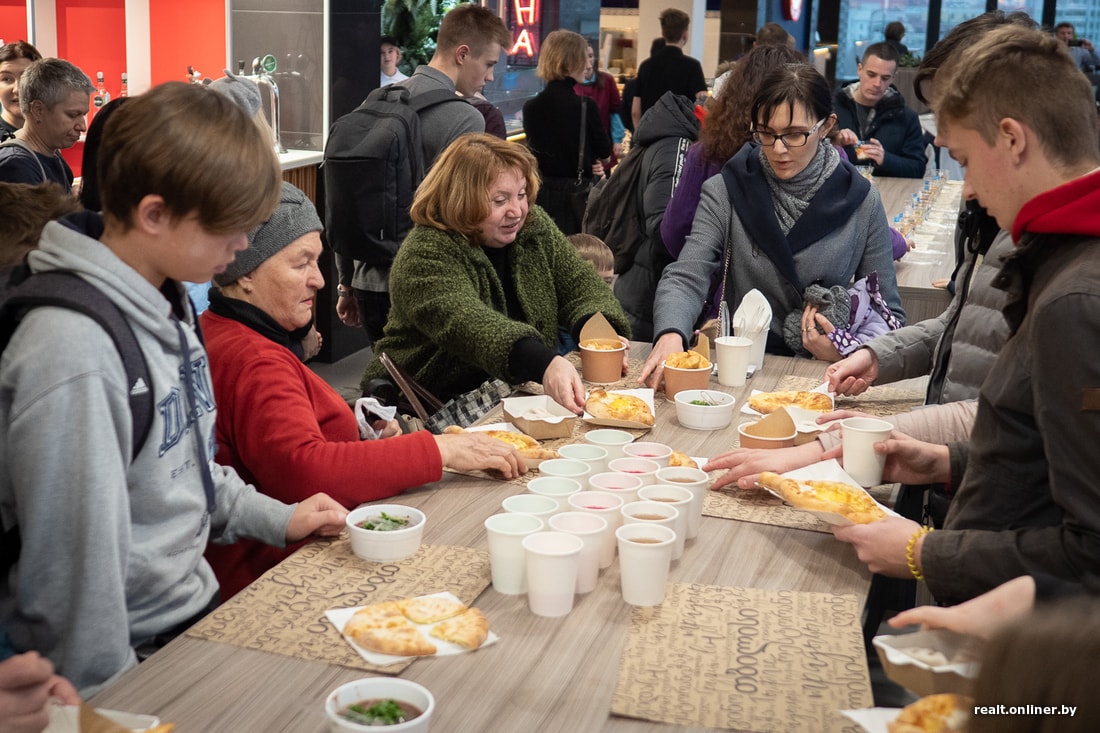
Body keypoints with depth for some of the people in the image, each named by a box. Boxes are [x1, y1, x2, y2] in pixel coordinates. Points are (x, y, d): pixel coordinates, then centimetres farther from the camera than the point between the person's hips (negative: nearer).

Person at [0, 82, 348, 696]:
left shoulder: (170, 303, 4)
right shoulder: (73, 351, -26)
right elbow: (74, 569, -22)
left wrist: (276, 518, 8)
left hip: (195, 606, 8)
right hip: (140, 657, -8)